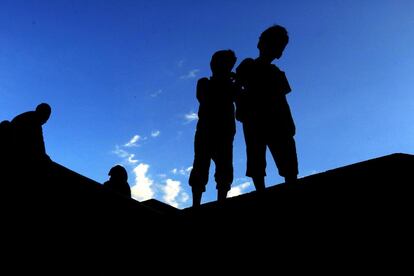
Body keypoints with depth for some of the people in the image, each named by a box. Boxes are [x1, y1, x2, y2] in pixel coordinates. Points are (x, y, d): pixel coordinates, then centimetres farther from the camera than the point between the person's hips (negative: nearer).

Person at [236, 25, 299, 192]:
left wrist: (289, 123, 4)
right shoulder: (248, 66, 13)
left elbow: (282, 100, 17)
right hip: (254, 120, -4)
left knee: (289, 165, -8)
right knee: (257, 164, -11)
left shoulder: (276, 72, 25)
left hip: (277, 121, 4)